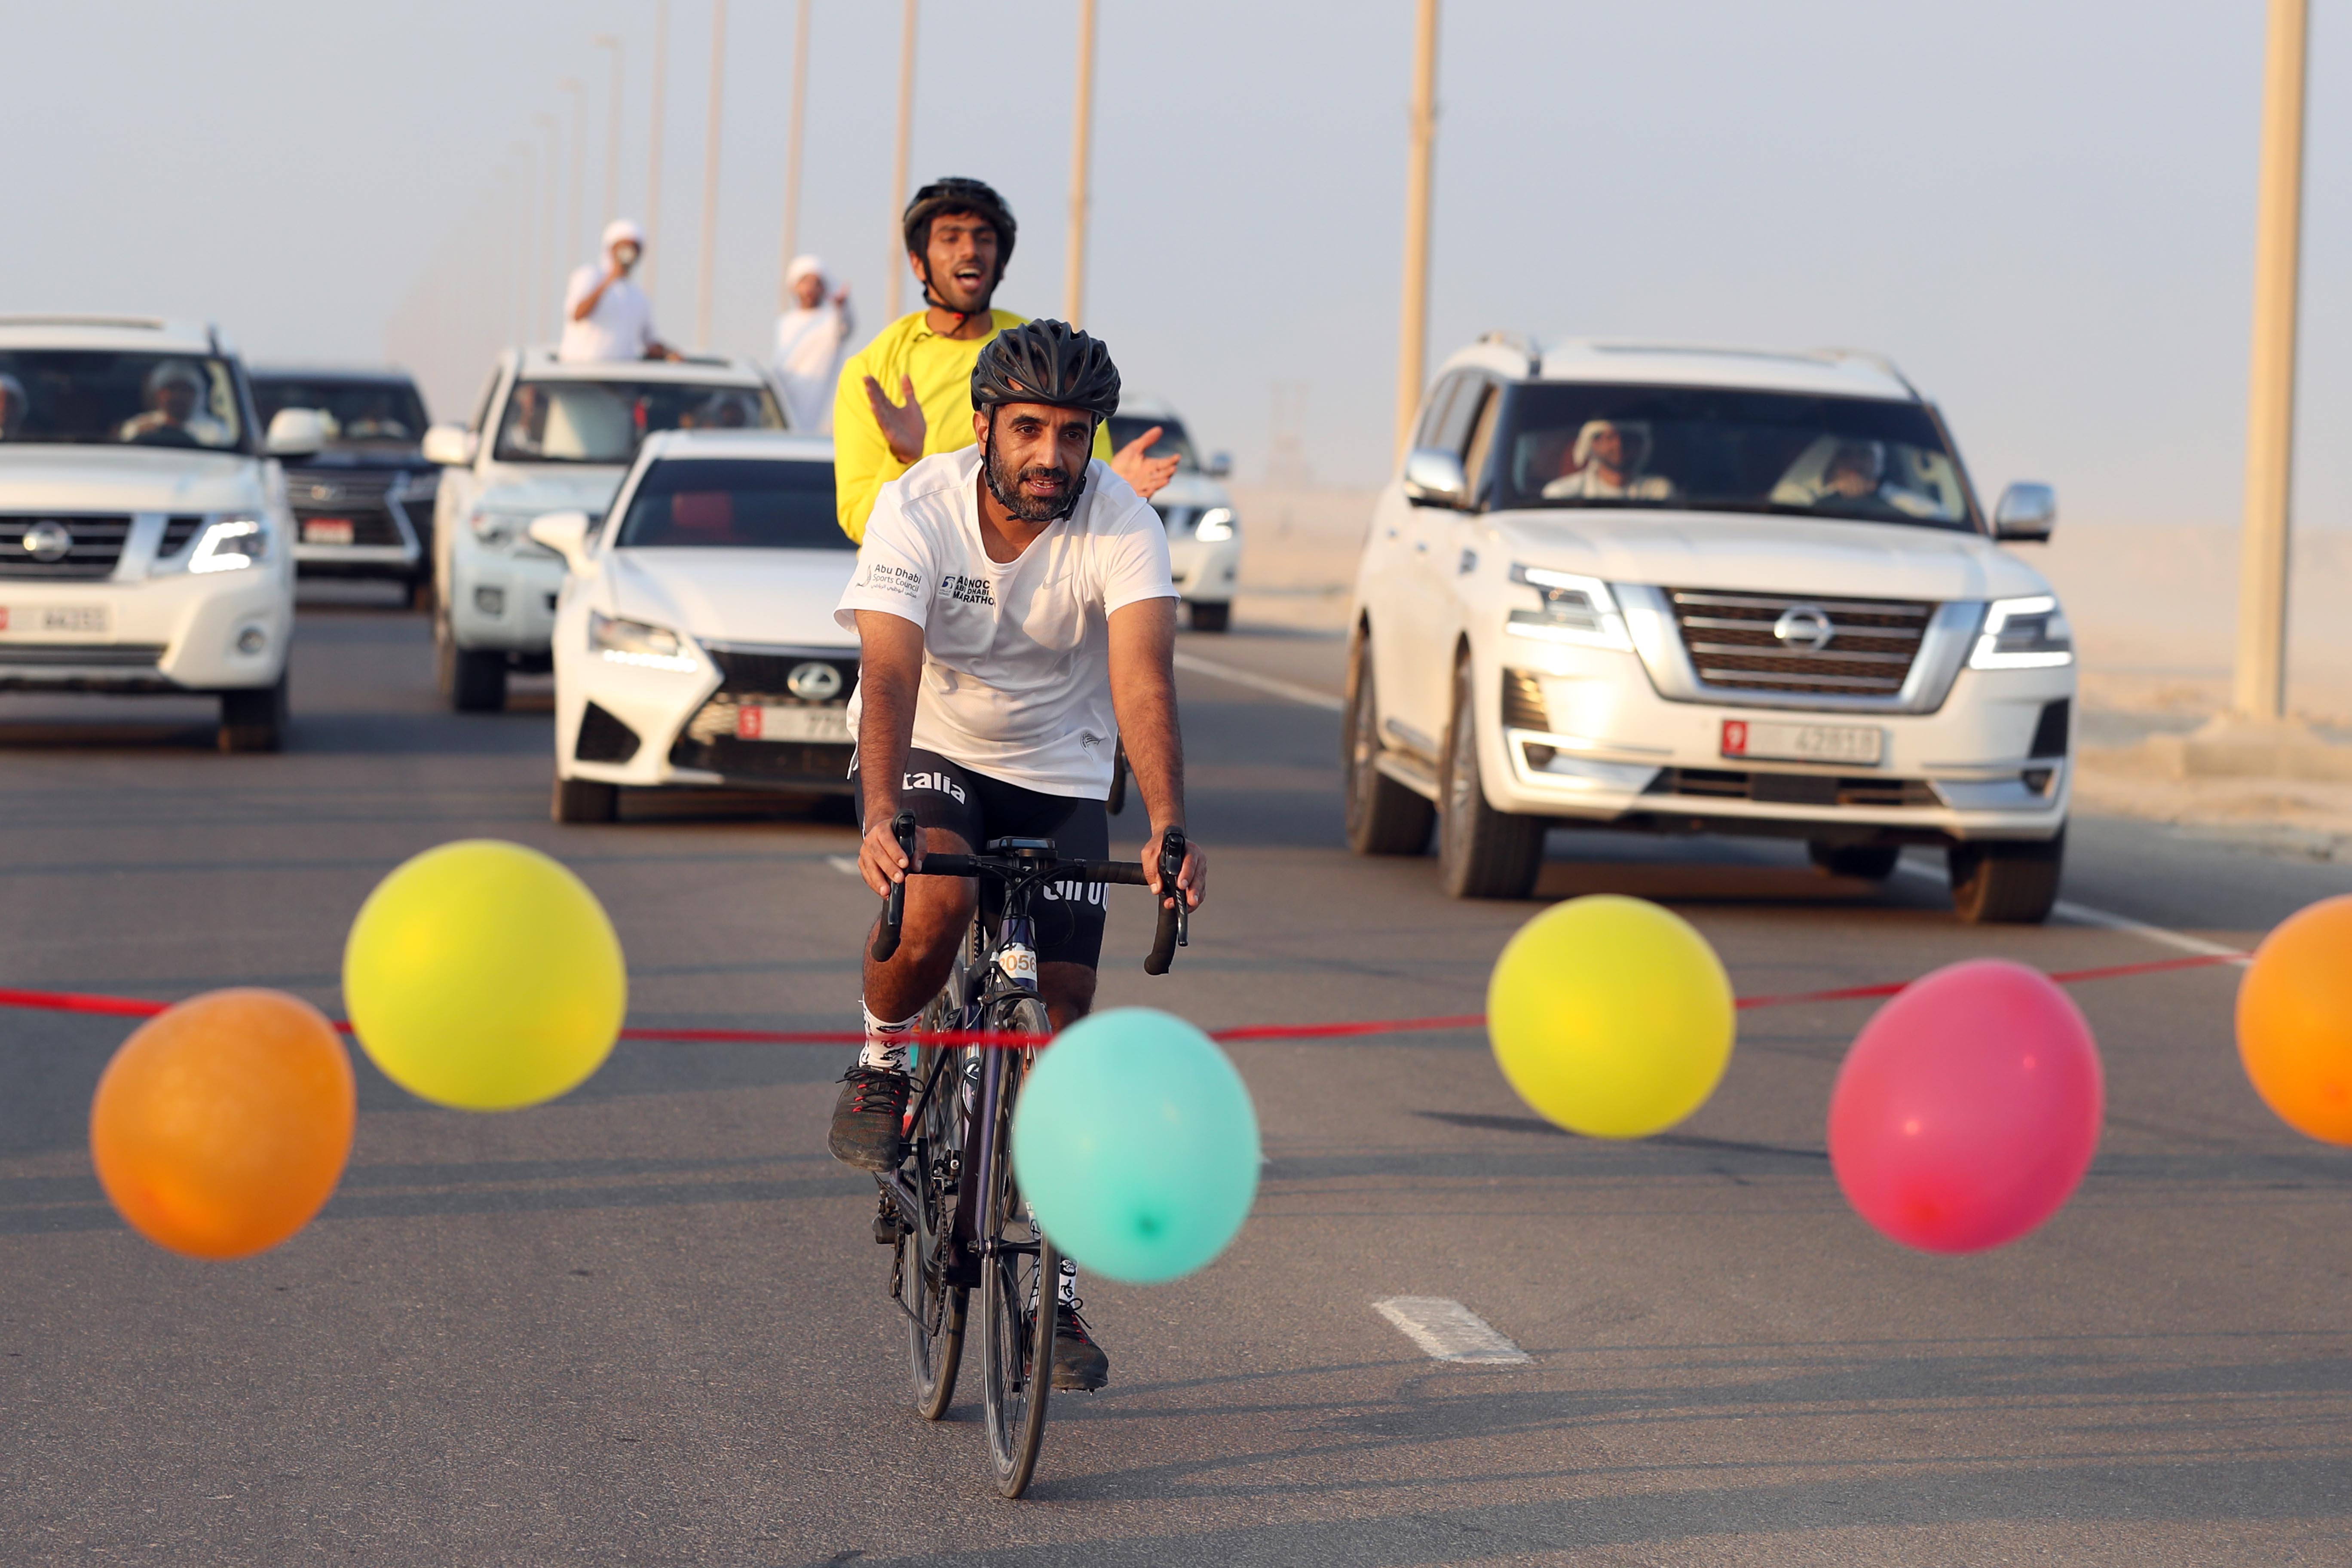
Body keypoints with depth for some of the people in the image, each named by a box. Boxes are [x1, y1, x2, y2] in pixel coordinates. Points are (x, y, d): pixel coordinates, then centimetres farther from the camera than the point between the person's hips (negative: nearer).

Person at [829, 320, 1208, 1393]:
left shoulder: (1123, 527, -23)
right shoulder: (917, 510, -25)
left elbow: (1144, 678, -36)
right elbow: (889, 674, -36)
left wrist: (1168, 829, -51)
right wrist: (878, 818, -53)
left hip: (1058, 771, 2)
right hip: (930, 749, -2)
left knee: (1062, 1010, -4)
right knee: (935, 896, -34)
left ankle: (1059, 1289, 7)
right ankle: (881, 1063, -2)